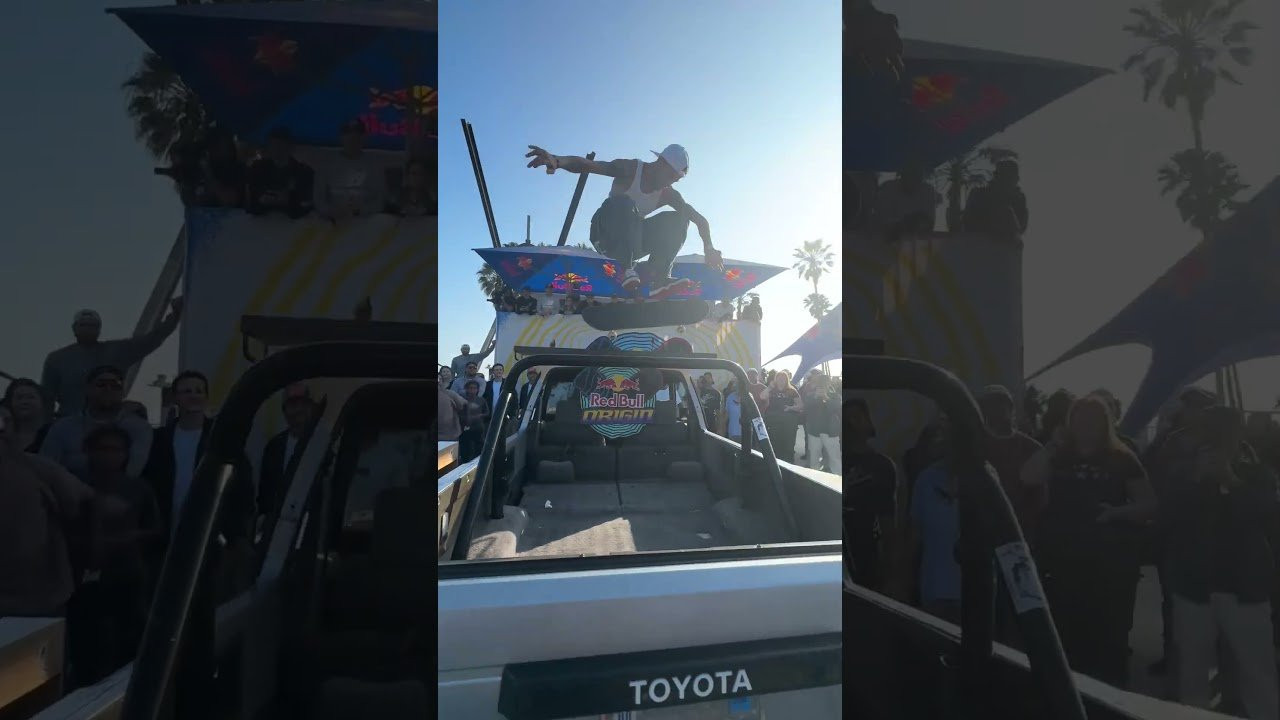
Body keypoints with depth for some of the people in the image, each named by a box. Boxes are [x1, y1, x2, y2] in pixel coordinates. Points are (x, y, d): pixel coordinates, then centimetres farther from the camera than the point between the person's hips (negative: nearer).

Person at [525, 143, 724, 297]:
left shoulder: (668, 194, 0)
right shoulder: (631, 170, -14)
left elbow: (700, 219, 2)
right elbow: (588, 165, -29)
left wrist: (708, 248, -15)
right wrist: (558, 160, -50)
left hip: (632, 240, 5)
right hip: (604, 234, -5)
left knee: (677, 219, -14)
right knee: (623, 203, -35)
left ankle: (657, 279, -29)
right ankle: (626, 269, -39)